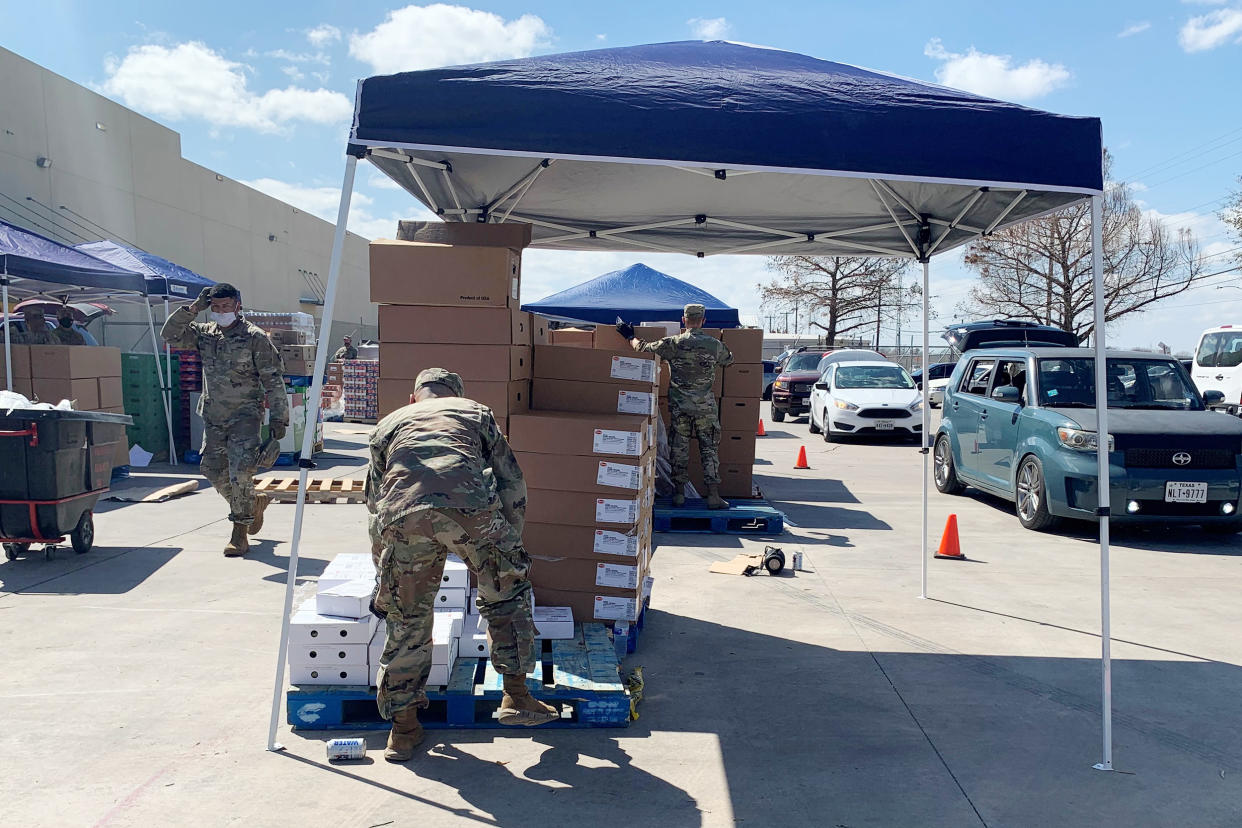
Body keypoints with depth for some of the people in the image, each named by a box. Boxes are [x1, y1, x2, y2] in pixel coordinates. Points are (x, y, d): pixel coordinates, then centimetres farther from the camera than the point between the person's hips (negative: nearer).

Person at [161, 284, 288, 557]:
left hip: (245, 415, -6)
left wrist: (279, 419, -11)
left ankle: (239, 534, -3)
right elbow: (170, 335, 3)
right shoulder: (204, 333, 8)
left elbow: (273, 380, -8)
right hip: (213, 416, 6)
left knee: (240, 474, -14)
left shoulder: (254, 337, -8)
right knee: (215, 473, 11)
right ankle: (254, 503, 34)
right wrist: (193, 308, -6)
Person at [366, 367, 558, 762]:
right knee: (507, 594, 22)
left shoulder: (389, 423, 37)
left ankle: (404, 727, 24)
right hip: (471, 505, -1)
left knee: (407, 619, 16)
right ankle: (516, 696, 25)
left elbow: (374, 502, 40)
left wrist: (380, 573, 50)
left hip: (404, 514, 1)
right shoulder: (476, 411, 33)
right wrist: (511, 544, 37)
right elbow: (512, 484, 27)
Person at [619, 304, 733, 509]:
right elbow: (729, 360, 20)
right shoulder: (715, 345, -1)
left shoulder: (673, 343, -5)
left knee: (679, 448, 9)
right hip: (705, 406, 0)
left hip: (679, 405, 0)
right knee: (709, 449, 5)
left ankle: (679, 492, 13)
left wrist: (630, 337, 22)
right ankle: (713, 495, 2)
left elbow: (644, 348, 3)